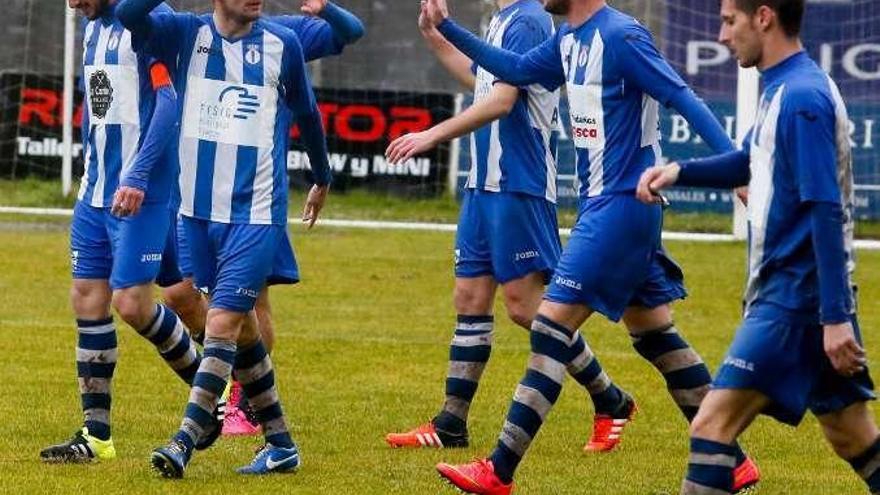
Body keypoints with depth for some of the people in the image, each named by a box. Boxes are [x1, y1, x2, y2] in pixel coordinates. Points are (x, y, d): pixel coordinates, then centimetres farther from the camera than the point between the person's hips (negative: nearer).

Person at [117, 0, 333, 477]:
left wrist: (322, 179, 27)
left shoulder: (281, 43, 0)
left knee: (223, 324, -13)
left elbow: (306, 113, 15)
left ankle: (184, 443, -15)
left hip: (256, 214, -3)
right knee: (240, 328, 11)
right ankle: (280, 442, 23)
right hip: (198, 210, 3)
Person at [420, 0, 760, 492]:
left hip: (622, 206, -10)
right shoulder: (569, 40, 10)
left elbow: (685, 99, -21)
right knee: (654, 332, 14)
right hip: (603, 204, 10)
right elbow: (516, 70, 22)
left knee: (552, 324, -9)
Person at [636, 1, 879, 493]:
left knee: (713, 424, -11)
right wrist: (680, 171, 10)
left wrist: (835, 317, -24)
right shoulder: (784, 89, 12)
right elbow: (750, 163, 28)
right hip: (796, 293, 10)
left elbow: (826, 212, -22)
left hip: (793, 299, -10)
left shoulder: (801, 98, -18)